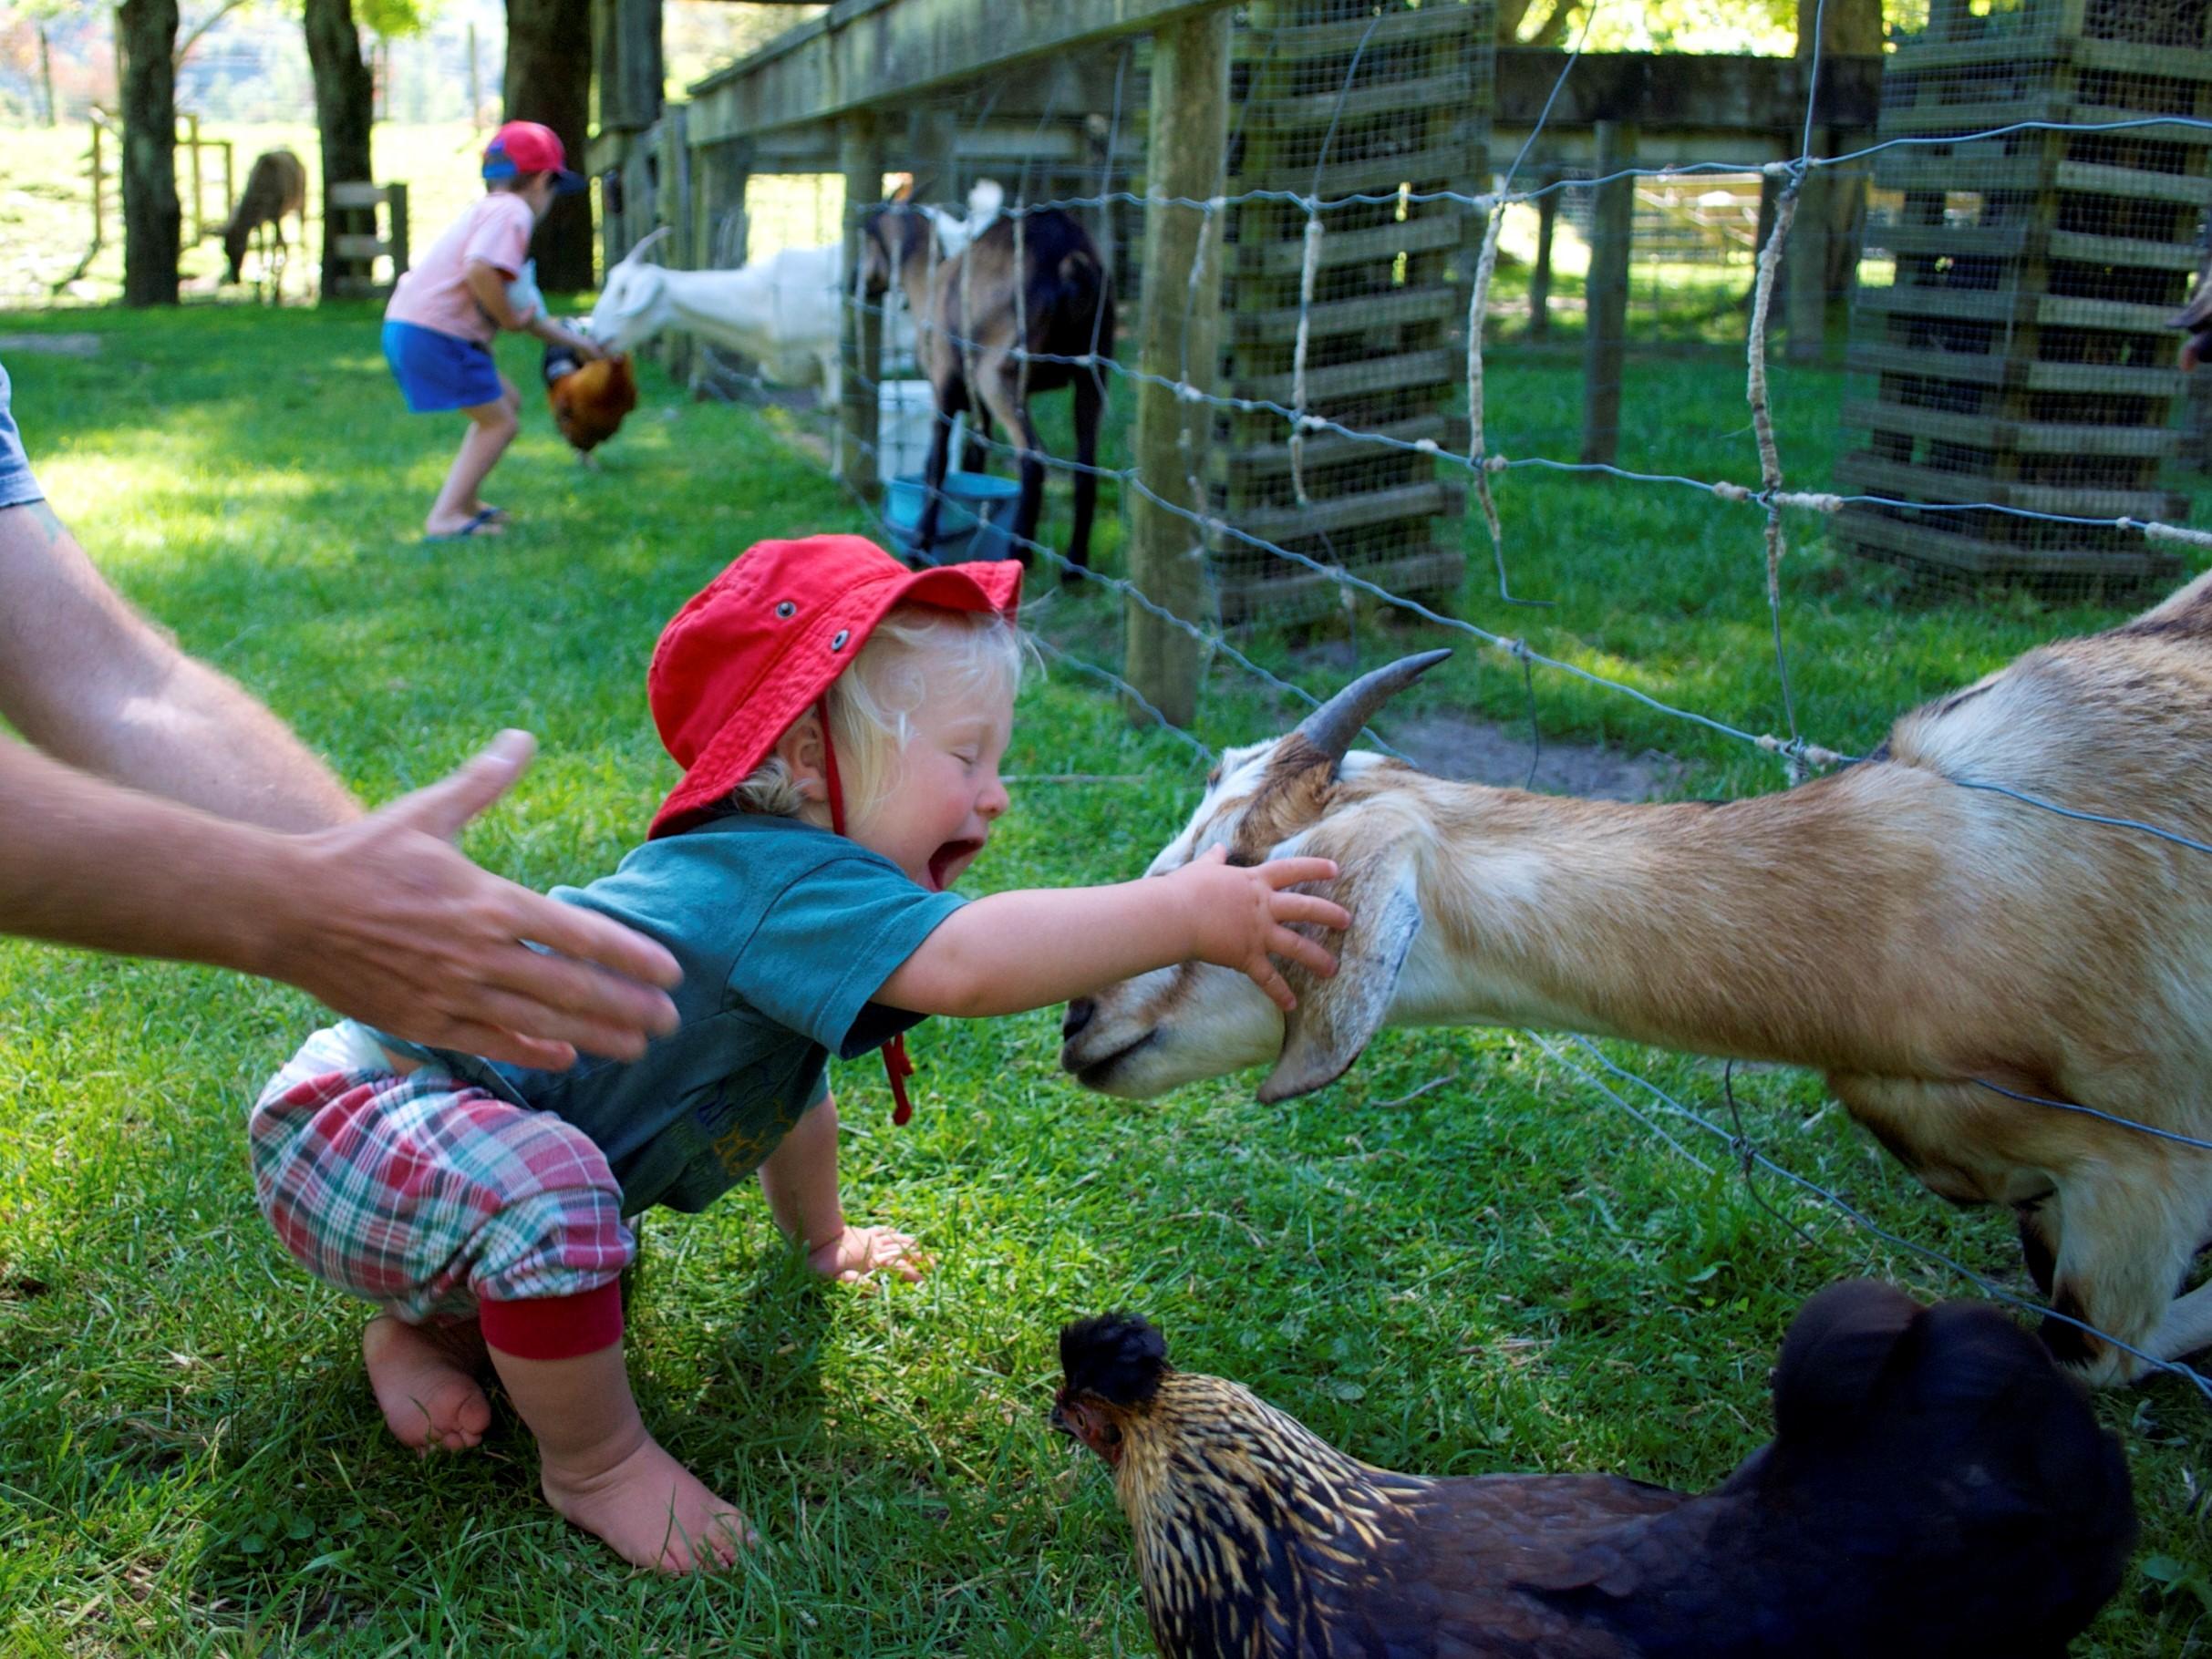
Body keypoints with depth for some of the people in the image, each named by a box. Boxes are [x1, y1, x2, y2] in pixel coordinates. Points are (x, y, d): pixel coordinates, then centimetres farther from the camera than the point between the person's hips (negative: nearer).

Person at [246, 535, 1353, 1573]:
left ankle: (427, 1330, 27)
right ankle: (597, 1466, -15)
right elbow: (962, 963, -47)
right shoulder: (787, 889, -27)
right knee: (544, 1187, -36)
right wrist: (1191, 912, -45)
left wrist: (822, 1236, 38)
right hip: (339, 1121, -11)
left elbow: (793, 1092, 24)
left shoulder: (761, 875, 6)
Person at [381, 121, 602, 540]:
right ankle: (446, 517, -3)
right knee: (499, 422, 0)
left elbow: (525, 311, 27)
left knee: (508, 402, 21)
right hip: (436, 333, -10)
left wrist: (573, 341, 33)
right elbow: (478, 270, -29)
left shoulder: (486, 209, 23)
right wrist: (511, 317, -14)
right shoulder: (512, 211, -9)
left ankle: (464, 502, 27)